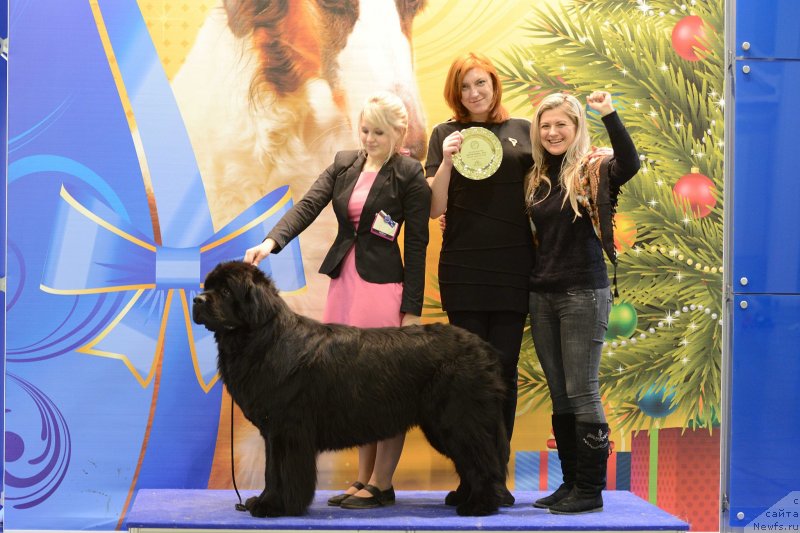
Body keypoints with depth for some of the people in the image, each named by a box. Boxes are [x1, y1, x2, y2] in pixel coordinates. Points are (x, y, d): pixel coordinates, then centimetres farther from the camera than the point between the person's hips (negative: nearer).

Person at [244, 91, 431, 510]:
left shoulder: (409, 175, -6)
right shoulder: (344, 164, 11)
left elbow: (417, 244, -7)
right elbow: (308, 205, -1)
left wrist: (412, 310, -11)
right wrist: (271, 242, -19)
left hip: (383, 285, -6)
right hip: (343, 282, 6)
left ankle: (381, 484, 4)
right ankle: (363, 478, 16)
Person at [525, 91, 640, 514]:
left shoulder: (594, 169, -6)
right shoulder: (537, 178, 12)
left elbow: (630, 165, -27)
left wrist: (609, 114, -36)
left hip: (583, 293, -6)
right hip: (542, 294, 7)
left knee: (582, 392, -4)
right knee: (559, 395, 11)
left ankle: (591, 489, 4)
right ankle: (570, 483, 19)